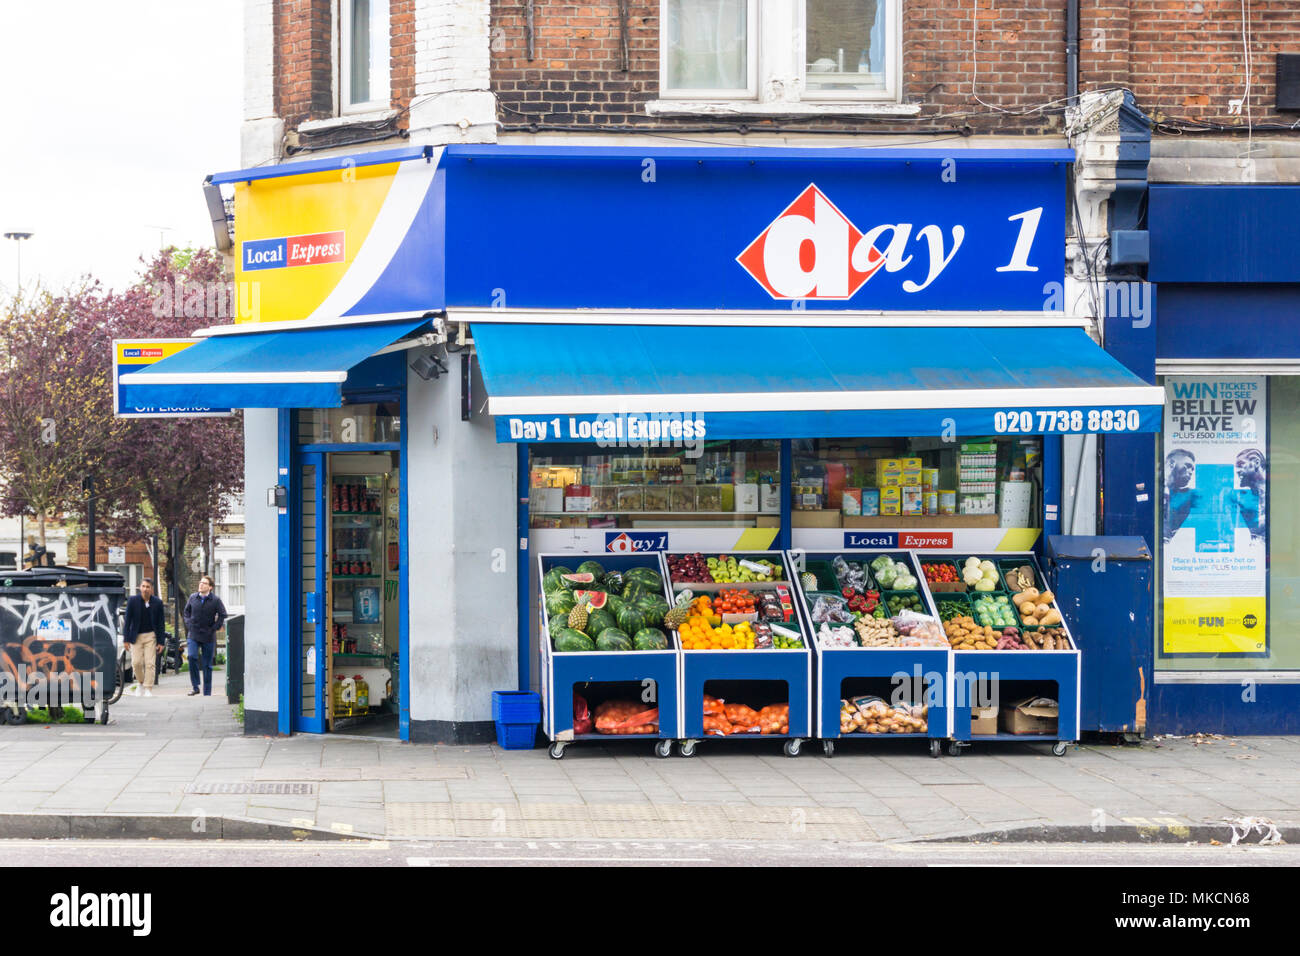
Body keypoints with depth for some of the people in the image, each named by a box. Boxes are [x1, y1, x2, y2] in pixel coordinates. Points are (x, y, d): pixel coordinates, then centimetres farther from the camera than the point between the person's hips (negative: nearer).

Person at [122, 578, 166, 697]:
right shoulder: (133, 600, -4)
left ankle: (148, 689, 1)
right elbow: (127, 620, -1)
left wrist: (161, 641, -2)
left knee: (150, 663, -4)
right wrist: (126, 639, -5)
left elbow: (161, 623, 2)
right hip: (136, 636, 0)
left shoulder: (157, 603, -3)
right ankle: (140, 682, 25)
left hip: (150, 636, 0)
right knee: (136, 662, 0)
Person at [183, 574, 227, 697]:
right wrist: (188, 624, 7)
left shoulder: (215, 600, -5)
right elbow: (187, 611, 20)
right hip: (193, 635, 2)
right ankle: (194, 686, -8)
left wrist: (215, 628, -8)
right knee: (192, 657, -20)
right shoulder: (193, 598, 4)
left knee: (207, 665, 5)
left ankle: (207, 692, 13)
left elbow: (223, 615, -3)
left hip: (208, 637, -2)